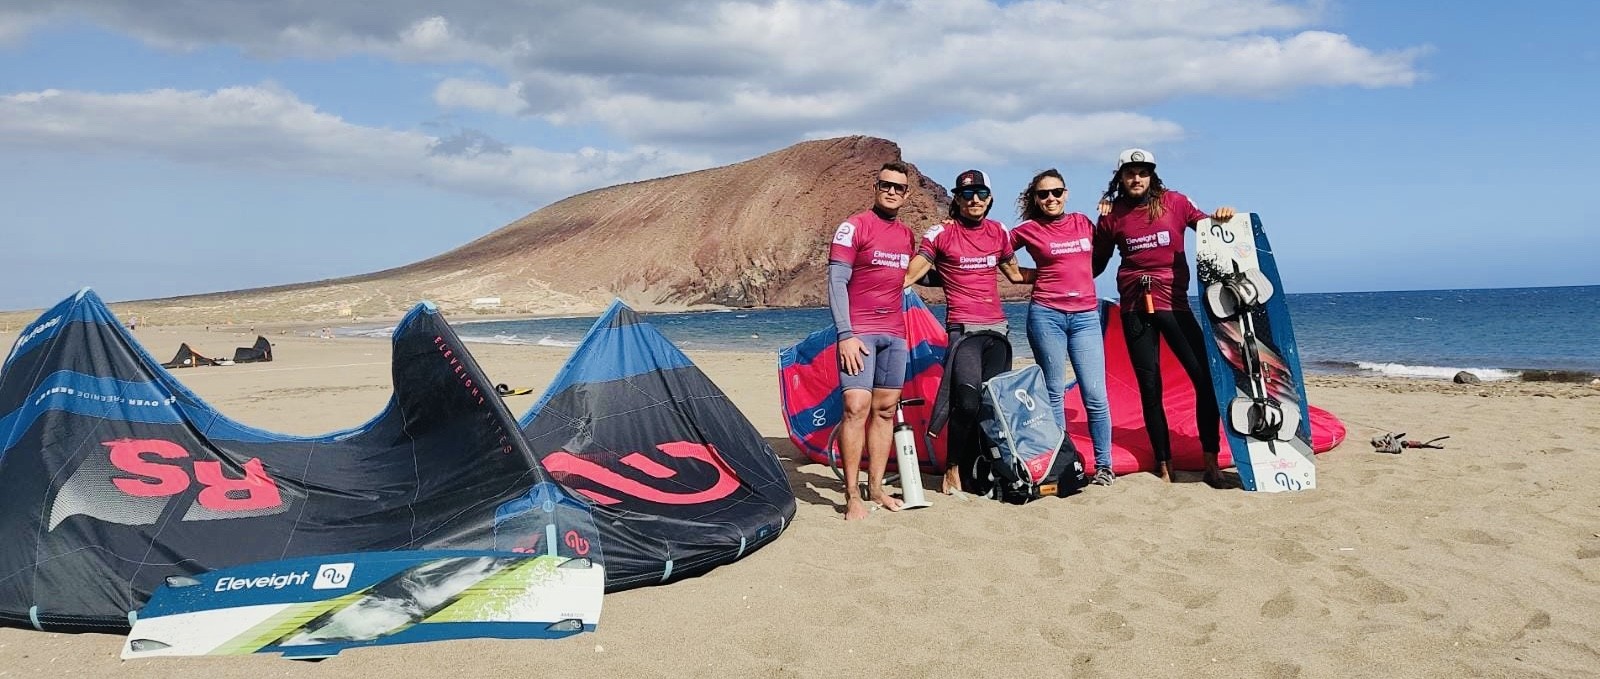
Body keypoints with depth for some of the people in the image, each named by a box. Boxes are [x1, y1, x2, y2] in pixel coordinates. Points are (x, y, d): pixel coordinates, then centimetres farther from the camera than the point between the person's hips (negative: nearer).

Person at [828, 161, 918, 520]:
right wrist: (845, 334, -18)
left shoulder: (908, 235, 14)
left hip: (895, 334, 6)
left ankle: (875, 487, 15)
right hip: (859, 332, -6)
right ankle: (852, 495, -8)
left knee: (886, 410, 7)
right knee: (857, 407, -13)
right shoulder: (854, 227, -4)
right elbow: (836, 281, -10)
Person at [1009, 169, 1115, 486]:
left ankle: (1104, 465, 9)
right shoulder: (1029, 230, 3)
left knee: (1095, 394, -3)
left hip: (1086, 316, 2)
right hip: (1047, 315, -2)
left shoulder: (1084, 223, 12)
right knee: (1054, 393, 3)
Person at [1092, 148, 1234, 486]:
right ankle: (1164, 463, 13)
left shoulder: (1173, 201, 3)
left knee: (1205, 376, -10)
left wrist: (1222, 216, -8)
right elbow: (1096, 264, 14)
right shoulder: (1111, 215, 5)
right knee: (1149, 387, 5)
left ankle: (1211, 460, -1)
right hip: (1135, 308, 1)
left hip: (1174, 303, -1)